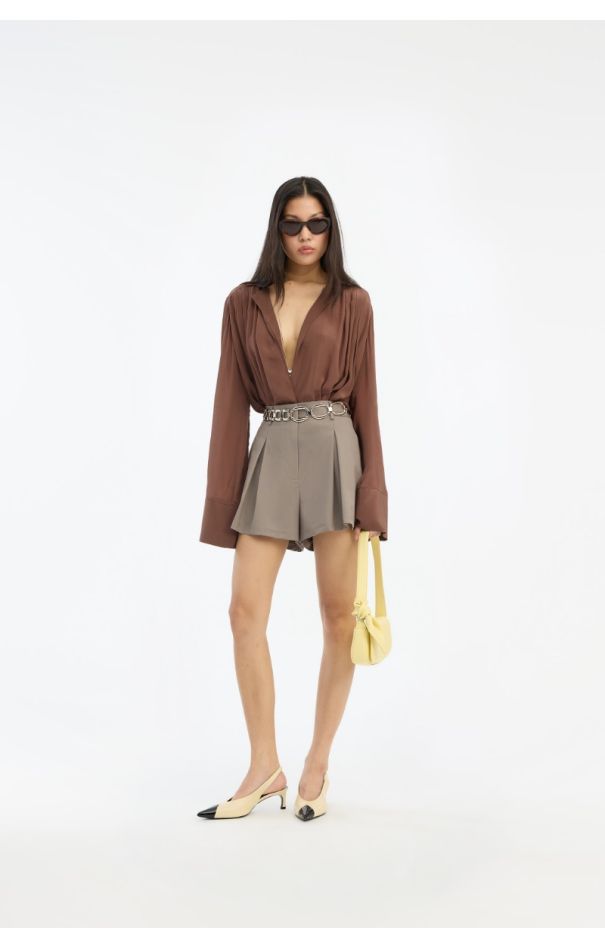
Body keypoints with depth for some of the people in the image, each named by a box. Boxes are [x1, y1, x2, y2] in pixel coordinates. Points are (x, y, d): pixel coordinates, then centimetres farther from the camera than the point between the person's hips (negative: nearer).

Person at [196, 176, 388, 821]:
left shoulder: (351, 302, 5)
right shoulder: (244, 304, 9)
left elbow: (364, 397, 4)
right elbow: (232, 400, 7)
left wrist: (370, 491, -3)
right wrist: (223, 493, 2)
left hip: (334, 452, -1)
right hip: (271, 456, 2)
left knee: (339, 617, 1)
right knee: (245, 611, -4)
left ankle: (317, 765, 15)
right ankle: (264, 768, 8)